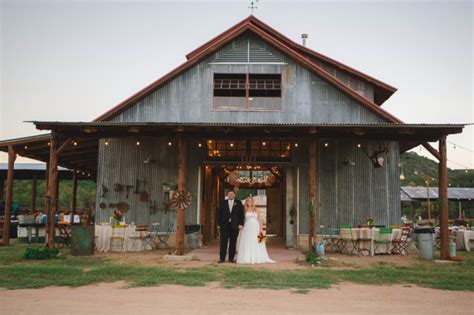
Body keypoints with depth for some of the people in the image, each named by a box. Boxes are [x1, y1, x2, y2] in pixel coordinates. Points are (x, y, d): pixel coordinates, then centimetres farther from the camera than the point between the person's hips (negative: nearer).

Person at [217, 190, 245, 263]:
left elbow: (241, 214, 5)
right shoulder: (223, 203, 10)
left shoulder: (238, 203, 9)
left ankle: (231, 258, 9)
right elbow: (219, 213, 6)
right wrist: (219, 224, -2)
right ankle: (222, 258, 2)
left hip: (235, 226, 0)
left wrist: (241, 224, -4)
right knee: (223, 242, -3)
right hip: (224, 225, 0)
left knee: (233, 243, 3)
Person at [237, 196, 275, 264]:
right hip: (247, 228, 0)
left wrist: (261, 228, -4)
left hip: (255, 228, 0)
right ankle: (247, 258, 0)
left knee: (256, 243, -1)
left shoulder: (256, 210, 7)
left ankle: (257, 258, 4)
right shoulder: (244, 210, 7)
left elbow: (259, 219, 5)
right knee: (247, 243, -3)